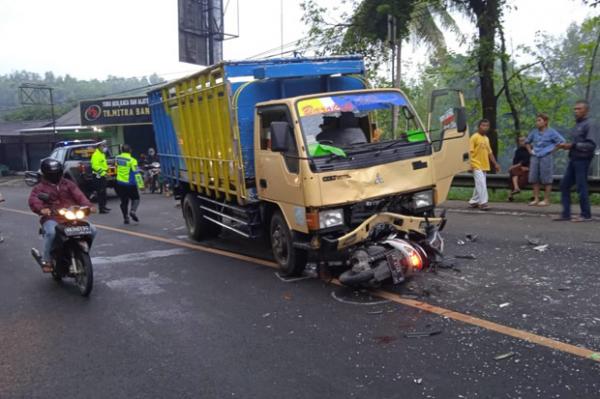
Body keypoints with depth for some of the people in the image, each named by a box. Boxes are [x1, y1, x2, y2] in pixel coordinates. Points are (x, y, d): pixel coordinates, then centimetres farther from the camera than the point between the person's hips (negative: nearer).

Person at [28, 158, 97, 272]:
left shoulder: (68, 184, 18)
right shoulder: (40, 188, 10)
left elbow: (79, 195, 1)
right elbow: (33, 200, -11)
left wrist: (88, 206, -20)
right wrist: (41, 208, -35)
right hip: (52, 218, -3)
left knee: (92, 229, -14)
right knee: (51, 232, -36)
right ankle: (46, 260, -15)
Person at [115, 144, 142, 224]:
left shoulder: (118, 158, 2)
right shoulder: (132, 160, -15)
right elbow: (136, 173, -17)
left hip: (120, 183, 5)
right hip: (130, 184, -4)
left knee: (124, 201, 12)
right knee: (135, 198, 13)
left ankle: (125, 218, 11)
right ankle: (133, 211, -10)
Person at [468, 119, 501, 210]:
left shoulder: (486, 138, 16)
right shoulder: (474, 137, -7)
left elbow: (490, 152, 22)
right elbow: (470, 151, -13)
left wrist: (495, 164, 18)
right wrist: (471, 164, -21)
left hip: (484, 166, 8)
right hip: (476, 165, -8)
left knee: (479, 185, 11)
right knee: (481, 184, -12)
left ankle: (473, 201, 20)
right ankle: (483, 202, -9)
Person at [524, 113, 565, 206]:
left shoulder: (551, 132, -5)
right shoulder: (534, 132, 10)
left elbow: (561, 141, -7)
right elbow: (527, 142, 25)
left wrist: (552, 150, -8)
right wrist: (530, 150, 12)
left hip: (546, 157, -5)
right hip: (535, 157, 6)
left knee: (546, 179, -1)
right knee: (534, 179, 5)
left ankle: (546, 200, 4)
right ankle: (536, 199, 13)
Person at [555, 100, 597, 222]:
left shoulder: (588, 125, -10)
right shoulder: (577, 125, 15)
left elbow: (591, 145, -18)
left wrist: (573, 145, -19)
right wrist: (567, 145, 4)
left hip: (582, 160, -9)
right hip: (573, 159, 9)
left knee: (581, 187, -2)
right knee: (564, 185, 7)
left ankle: (586, 215, 10)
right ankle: (566, 214, 12)